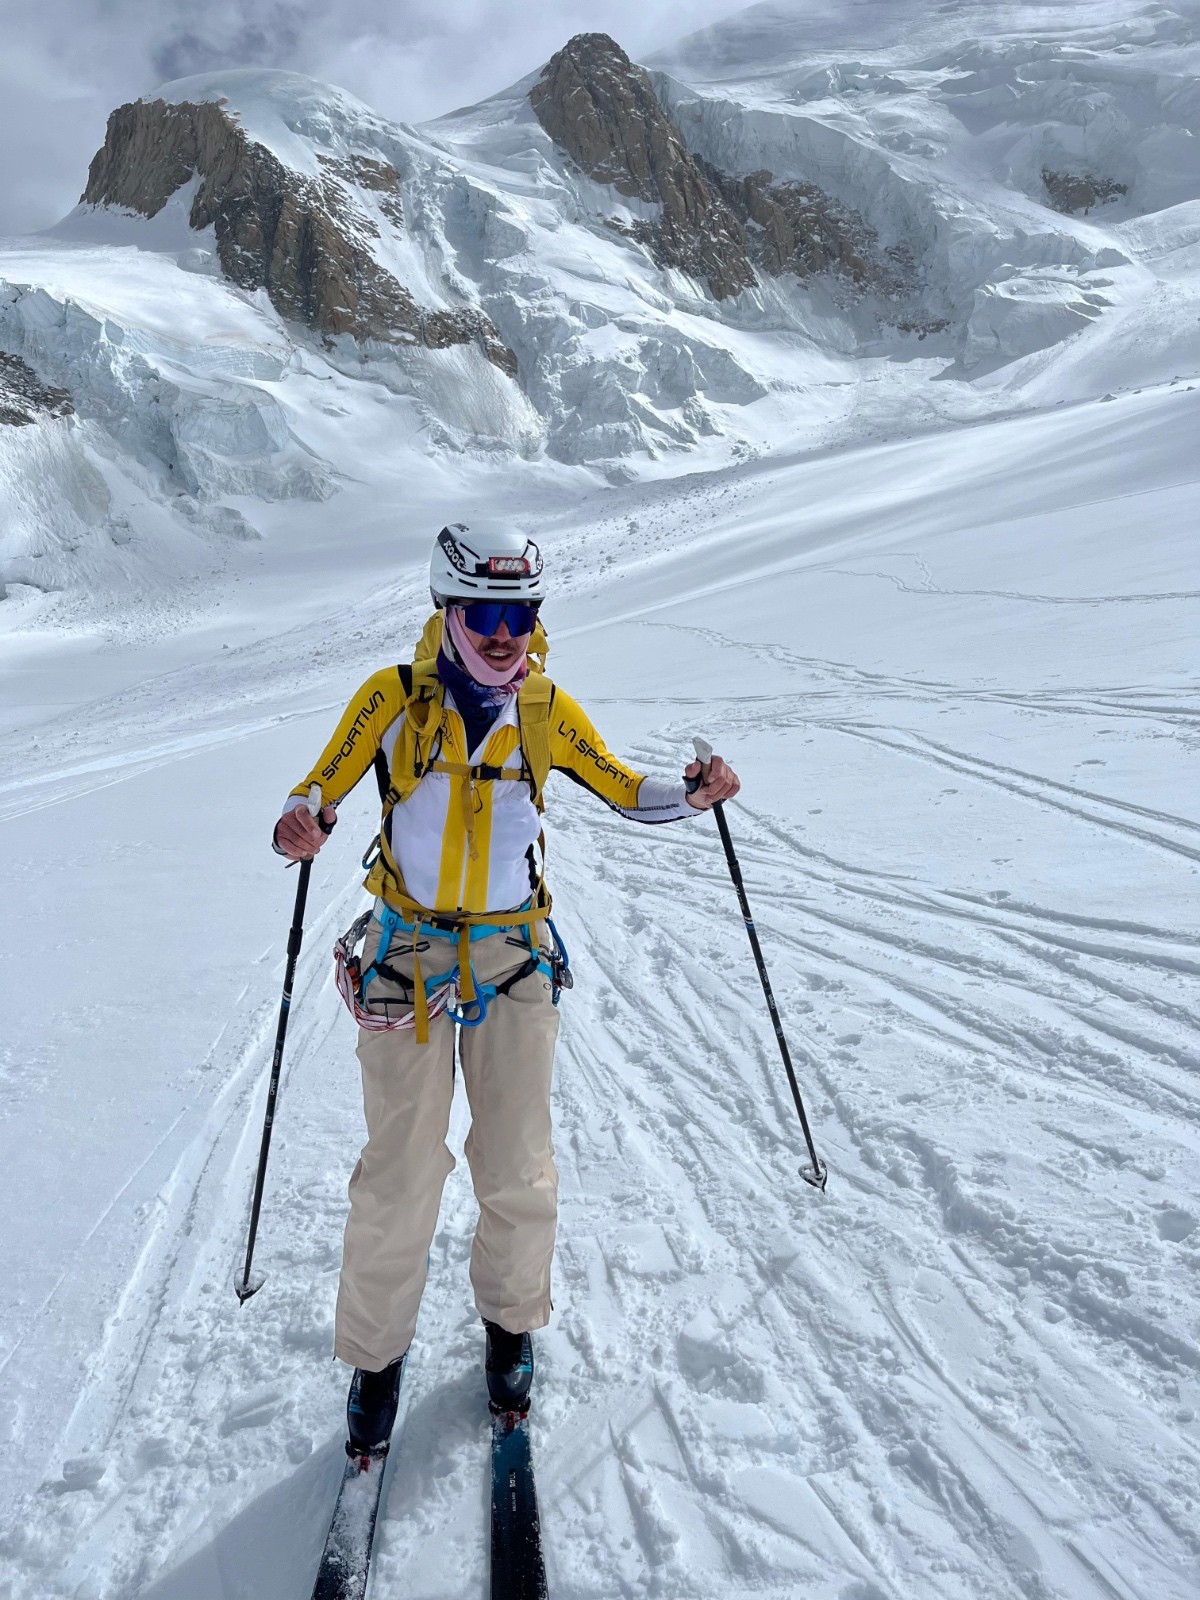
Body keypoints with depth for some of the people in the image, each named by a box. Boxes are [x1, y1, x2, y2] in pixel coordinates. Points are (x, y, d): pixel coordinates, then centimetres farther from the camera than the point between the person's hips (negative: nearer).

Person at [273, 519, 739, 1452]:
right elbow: (314, 797, -7)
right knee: (402, 1172, 2)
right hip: (407, 955, -2)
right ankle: (377, 1350, 27)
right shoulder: (392, 700, -8)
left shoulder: (547, 710, -1)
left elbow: (628, 794, 8)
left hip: (516, 956, 2)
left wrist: (693, 794, -12)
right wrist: (302, 830, -30)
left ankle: (512, 1321, 36)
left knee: (519, 1168, 9)